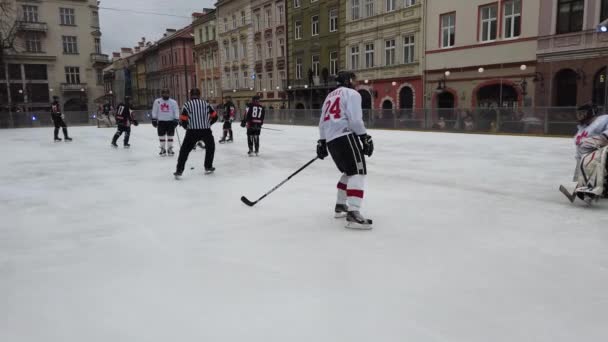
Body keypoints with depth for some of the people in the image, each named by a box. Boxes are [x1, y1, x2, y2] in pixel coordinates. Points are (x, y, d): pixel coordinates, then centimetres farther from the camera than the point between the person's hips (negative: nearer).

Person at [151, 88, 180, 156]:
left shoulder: (173, 102, -1)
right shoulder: (157, 101, 3)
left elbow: (176, 111, -2)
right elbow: (154, 111, 8)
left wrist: (176, 119, -10)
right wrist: (154, 119, 3)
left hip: (170, 121, -1)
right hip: (161, 121, 1)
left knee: (170, 136, 2)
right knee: (161, 136, 4)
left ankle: (170, 149, 14)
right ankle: (162, 149, 16)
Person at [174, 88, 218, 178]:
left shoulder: (187, 104, 3)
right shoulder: (206, 103, 10)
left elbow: (182, 120, -2)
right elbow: (214, 116, 10)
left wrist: (186, 126, 18)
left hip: (192, 131, -1)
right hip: (206, 130, 1)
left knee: (184, 150, 7)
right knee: (210, 147, 25)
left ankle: (179, 170, 0)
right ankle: (208, 167, 26)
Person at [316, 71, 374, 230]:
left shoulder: (330, 96, 27)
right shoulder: (352, 93, 2)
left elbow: (323, 122, 24)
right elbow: (355, 119, -12)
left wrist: (322, 143, 26)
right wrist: (365, 138, -10)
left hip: (331, 140, 9)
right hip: (345, 136, -9)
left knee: (348, 172, 24)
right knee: (358, 172, -15)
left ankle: (340, 206, 28)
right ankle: (353, 214, -29)